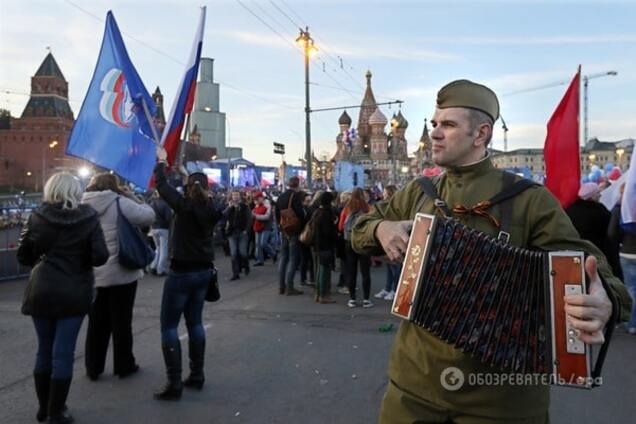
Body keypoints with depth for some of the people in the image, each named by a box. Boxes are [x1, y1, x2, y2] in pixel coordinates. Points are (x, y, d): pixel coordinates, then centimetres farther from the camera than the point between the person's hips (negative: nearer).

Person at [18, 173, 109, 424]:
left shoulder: (37, 216, -1)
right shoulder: (87, 217, -7)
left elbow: (23, 257, 5)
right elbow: (100, 257, -13)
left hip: (41, 292, 3)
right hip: (73, 294, -3)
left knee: (44, 350, 17)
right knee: (63, 353, 4)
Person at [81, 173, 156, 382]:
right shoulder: (119, 203, -12)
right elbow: (149, 216, -10)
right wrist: (131, 196, -1)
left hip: (92, 275, 5)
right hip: (121, 273, -4)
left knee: (97, 323, 15)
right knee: (121, 322, 8)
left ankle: (93, 367, 23)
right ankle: (124, 365, 18)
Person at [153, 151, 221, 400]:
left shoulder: (184, 205, -13)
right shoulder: (211, 210, 0)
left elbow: (161, 185, -1)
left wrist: (161, 161, 17)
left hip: (182, 272, -6)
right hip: (203, 271, 6)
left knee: (169, 326, 1)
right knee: (194, 322, 17)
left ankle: (174, 384, 0)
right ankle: (197, 375, 21)